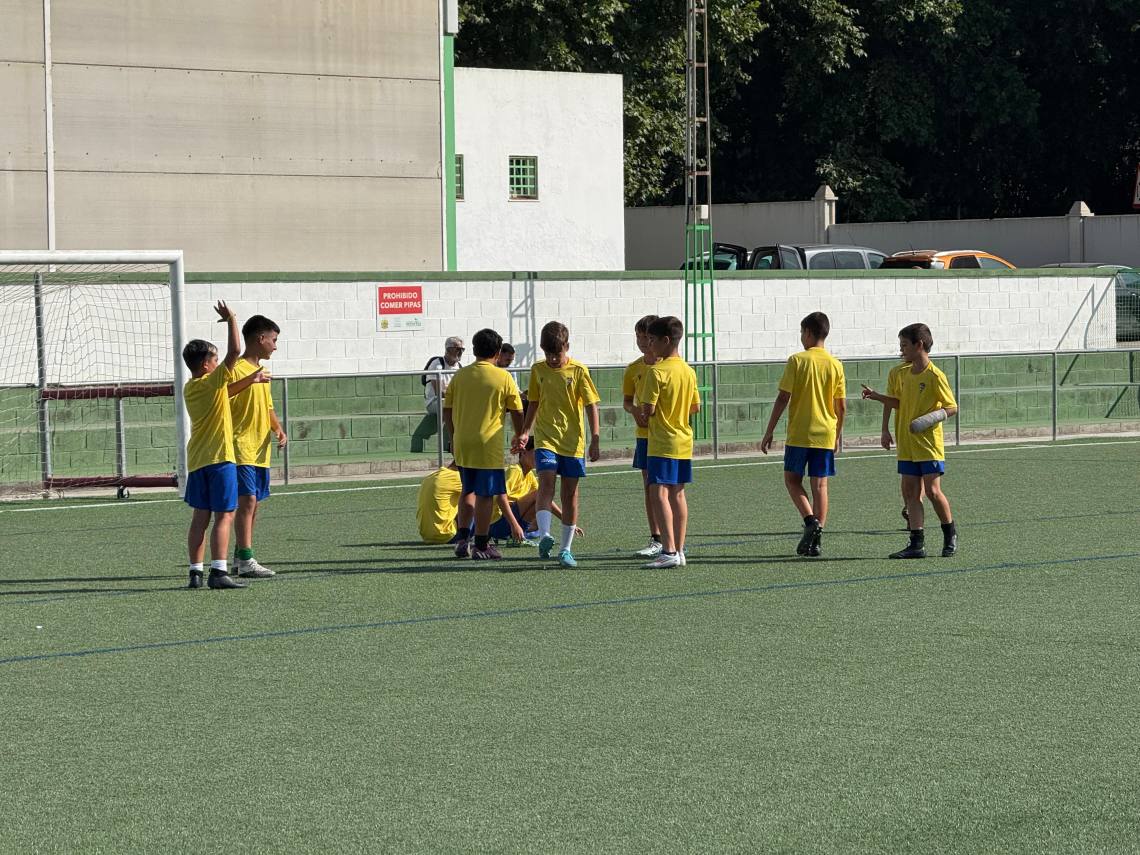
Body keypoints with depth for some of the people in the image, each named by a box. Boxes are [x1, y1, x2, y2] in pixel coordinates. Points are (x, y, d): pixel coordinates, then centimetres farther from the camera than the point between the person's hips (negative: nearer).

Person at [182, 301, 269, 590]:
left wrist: (248, 381, 30)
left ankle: (195, 571, 7)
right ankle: (218, 571, -14)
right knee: (224, 515, -7)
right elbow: (235, 352, -18)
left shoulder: (189, 388, 12)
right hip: (219, 457, -8)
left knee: (200, 517, 8)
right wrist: (231, 320, -8)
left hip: (196, 459, 8)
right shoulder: (212, 381, -11)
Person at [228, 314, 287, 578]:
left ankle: (241, 557, 17)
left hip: (260, 450, 9)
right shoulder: (237, 369, -10)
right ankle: (246, 561, -18)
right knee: (247, 500, -15)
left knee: (254, 503, 10)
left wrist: (278, 429, 6)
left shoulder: (262, 371, 19)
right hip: (241, 447, -9)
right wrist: (251, 379, -36)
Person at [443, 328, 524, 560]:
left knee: (468, 492, 18)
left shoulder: (459, 376, 4)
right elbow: (517, 411, 0)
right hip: (489, 445, -4)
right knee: (485, 495, 1)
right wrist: (519, 436, 17)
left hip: (462, 444, 4)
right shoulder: (503, 377, -5)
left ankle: (463, 539, 12)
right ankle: (481, 545, 4)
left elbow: (447, 411, 8)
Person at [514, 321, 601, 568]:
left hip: (573, 441, -1)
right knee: (546, 482, -19)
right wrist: (525, 432, 10)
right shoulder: (538, 370, 4)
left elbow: (591, 406, -4)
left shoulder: (579, 371, -5)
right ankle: (544, 536, -32)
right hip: (545, 439, 1)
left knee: (570, 493, 5)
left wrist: (595, 440, -9)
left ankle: (566, 548, 13)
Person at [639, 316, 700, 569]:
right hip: (684, 442, 8)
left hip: (662, 443, -8)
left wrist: (643, 412, 4)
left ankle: (669, 551, -20)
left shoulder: (657, 371, -15)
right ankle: (679, 550, 15)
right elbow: (696, 407, 16)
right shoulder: (689, 371, 9)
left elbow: (648, 409, -17)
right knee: (677, 493, 12)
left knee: (659, 493, -10)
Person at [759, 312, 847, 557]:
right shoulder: (835, 365, 4)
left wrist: (769, 432, -3)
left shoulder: (797, 361, -7)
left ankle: (810, 521, -12)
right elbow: (841, 407, 6)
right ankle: (816, 539, 2)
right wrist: (838, 434, 20)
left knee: (792, 480, 10)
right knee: (820, 484, 5)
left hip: (799, 434, -3)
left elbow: (783, 399, -9)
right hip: (825, 434, 3)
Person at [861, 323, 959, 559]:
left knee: (932, 491, -6)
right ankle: (917, 544, 4)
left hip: (929, 444, -7)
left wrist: (936, 416, -24)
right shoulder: (901, 373, 10)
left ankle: (950, 534, 14)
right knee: (910, 493, 2)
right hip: (907, 445, 7)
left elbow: (953, 407, -8)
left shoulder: (934, 376, -11)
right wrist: (876, 396, 3)